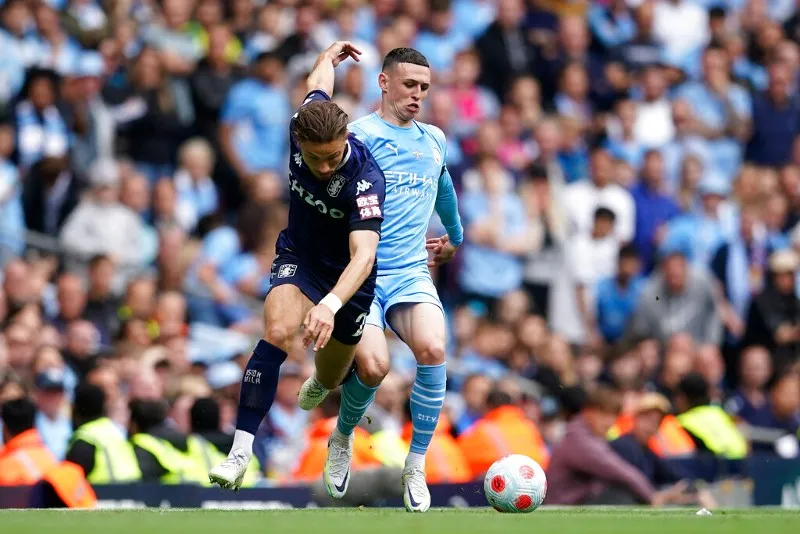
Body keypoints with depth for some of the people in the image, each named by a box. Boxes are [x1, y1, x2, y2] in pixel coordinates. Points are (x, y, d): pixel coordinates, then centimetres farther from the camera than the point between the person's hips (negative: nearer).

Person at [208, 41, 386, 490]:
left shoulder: (365, 177, -35)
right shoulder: (302, 130, -21)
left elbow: (364, 255, -46)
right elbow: (318, 83, 3)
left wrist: (330, 305, -63)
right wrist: (329, 56, 26)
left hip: (348, 275, -2)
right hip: (299, 255, 2)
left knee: (331, 381, 13)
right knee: (279, 331, -29)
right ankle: (242, 449, -31)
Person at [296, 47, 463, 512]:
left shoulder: (435, 140, 15)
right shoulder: (360, 135, -4)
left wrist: (455, 236, 49)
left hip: (412, 275, 4)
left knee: (433, 350, -26)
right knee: (374, 366, -24)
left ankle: (416, 468, -13)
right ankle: (342, 440, 11)